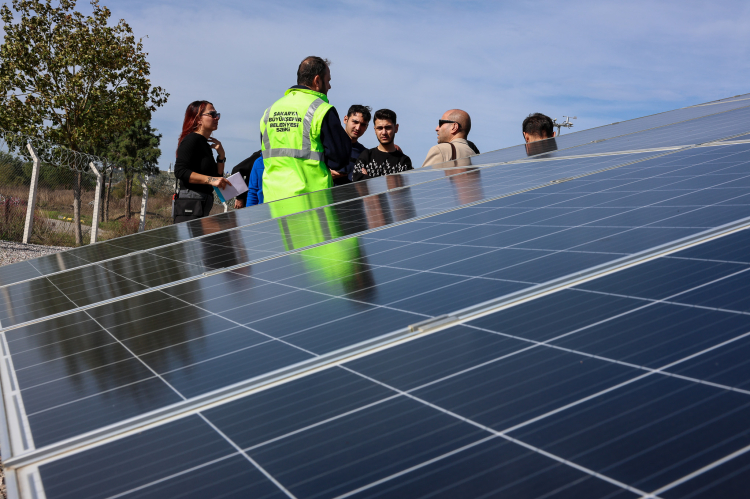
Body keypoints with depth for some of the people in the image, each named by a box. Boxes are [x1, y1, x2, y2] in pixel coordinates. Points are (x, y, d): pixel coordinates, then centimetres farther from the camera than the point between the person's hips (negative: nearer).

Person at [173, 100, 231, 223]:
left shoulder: (206, 145, 22)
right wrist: (210, 179, -22)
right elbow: (180, 171, -17)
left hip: (203, 206, 9)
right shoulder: (191, 140, -5)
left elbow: (217, 177, 23)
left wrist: (221, 155, 10)